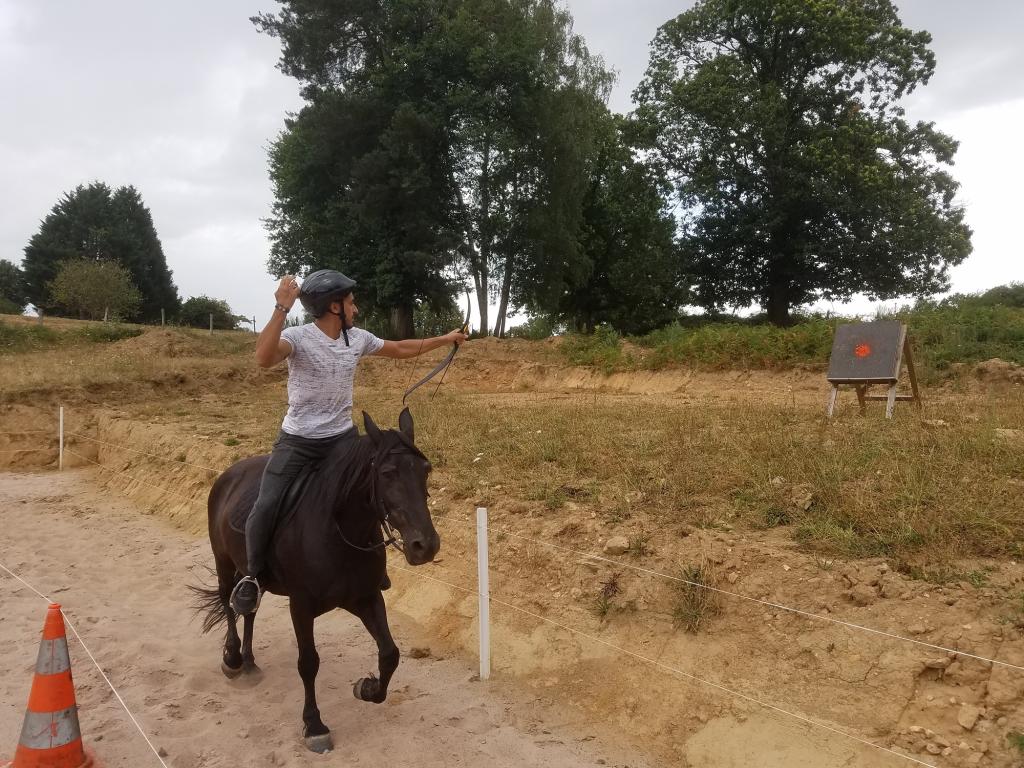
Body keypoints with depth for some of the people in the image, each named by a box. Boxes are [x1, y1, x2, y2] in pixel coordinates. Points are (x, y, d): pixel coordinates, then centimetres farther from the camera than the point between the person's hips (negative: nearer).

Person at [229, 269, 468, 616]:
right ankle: (252, 575, 10)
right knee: (265, 508, -16)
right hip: (298, 442, -5)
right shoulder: (298, 337, -18)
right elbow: (264, 358, -39)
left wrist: (445, 339, 20)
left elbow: (401, 349, 16)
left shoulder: (358, 338, 0)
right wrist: (281, 308, -43)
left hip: (343, 438, 5)